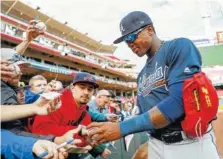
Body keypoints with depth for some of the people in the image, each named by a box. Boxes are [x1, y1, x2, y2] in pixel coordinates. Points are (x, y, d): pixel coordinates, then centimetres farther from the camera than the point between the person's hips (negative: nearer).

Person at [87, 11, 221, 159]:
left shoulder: (179, 47, -10)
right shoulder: (142, 75, 12)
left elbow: (179, 102, -23)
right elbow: (144, 114, 13)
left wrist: (122, 128, -25)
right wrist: (109, 131, -1)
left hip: (192, 143, -6)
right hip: (157, 145, 7)